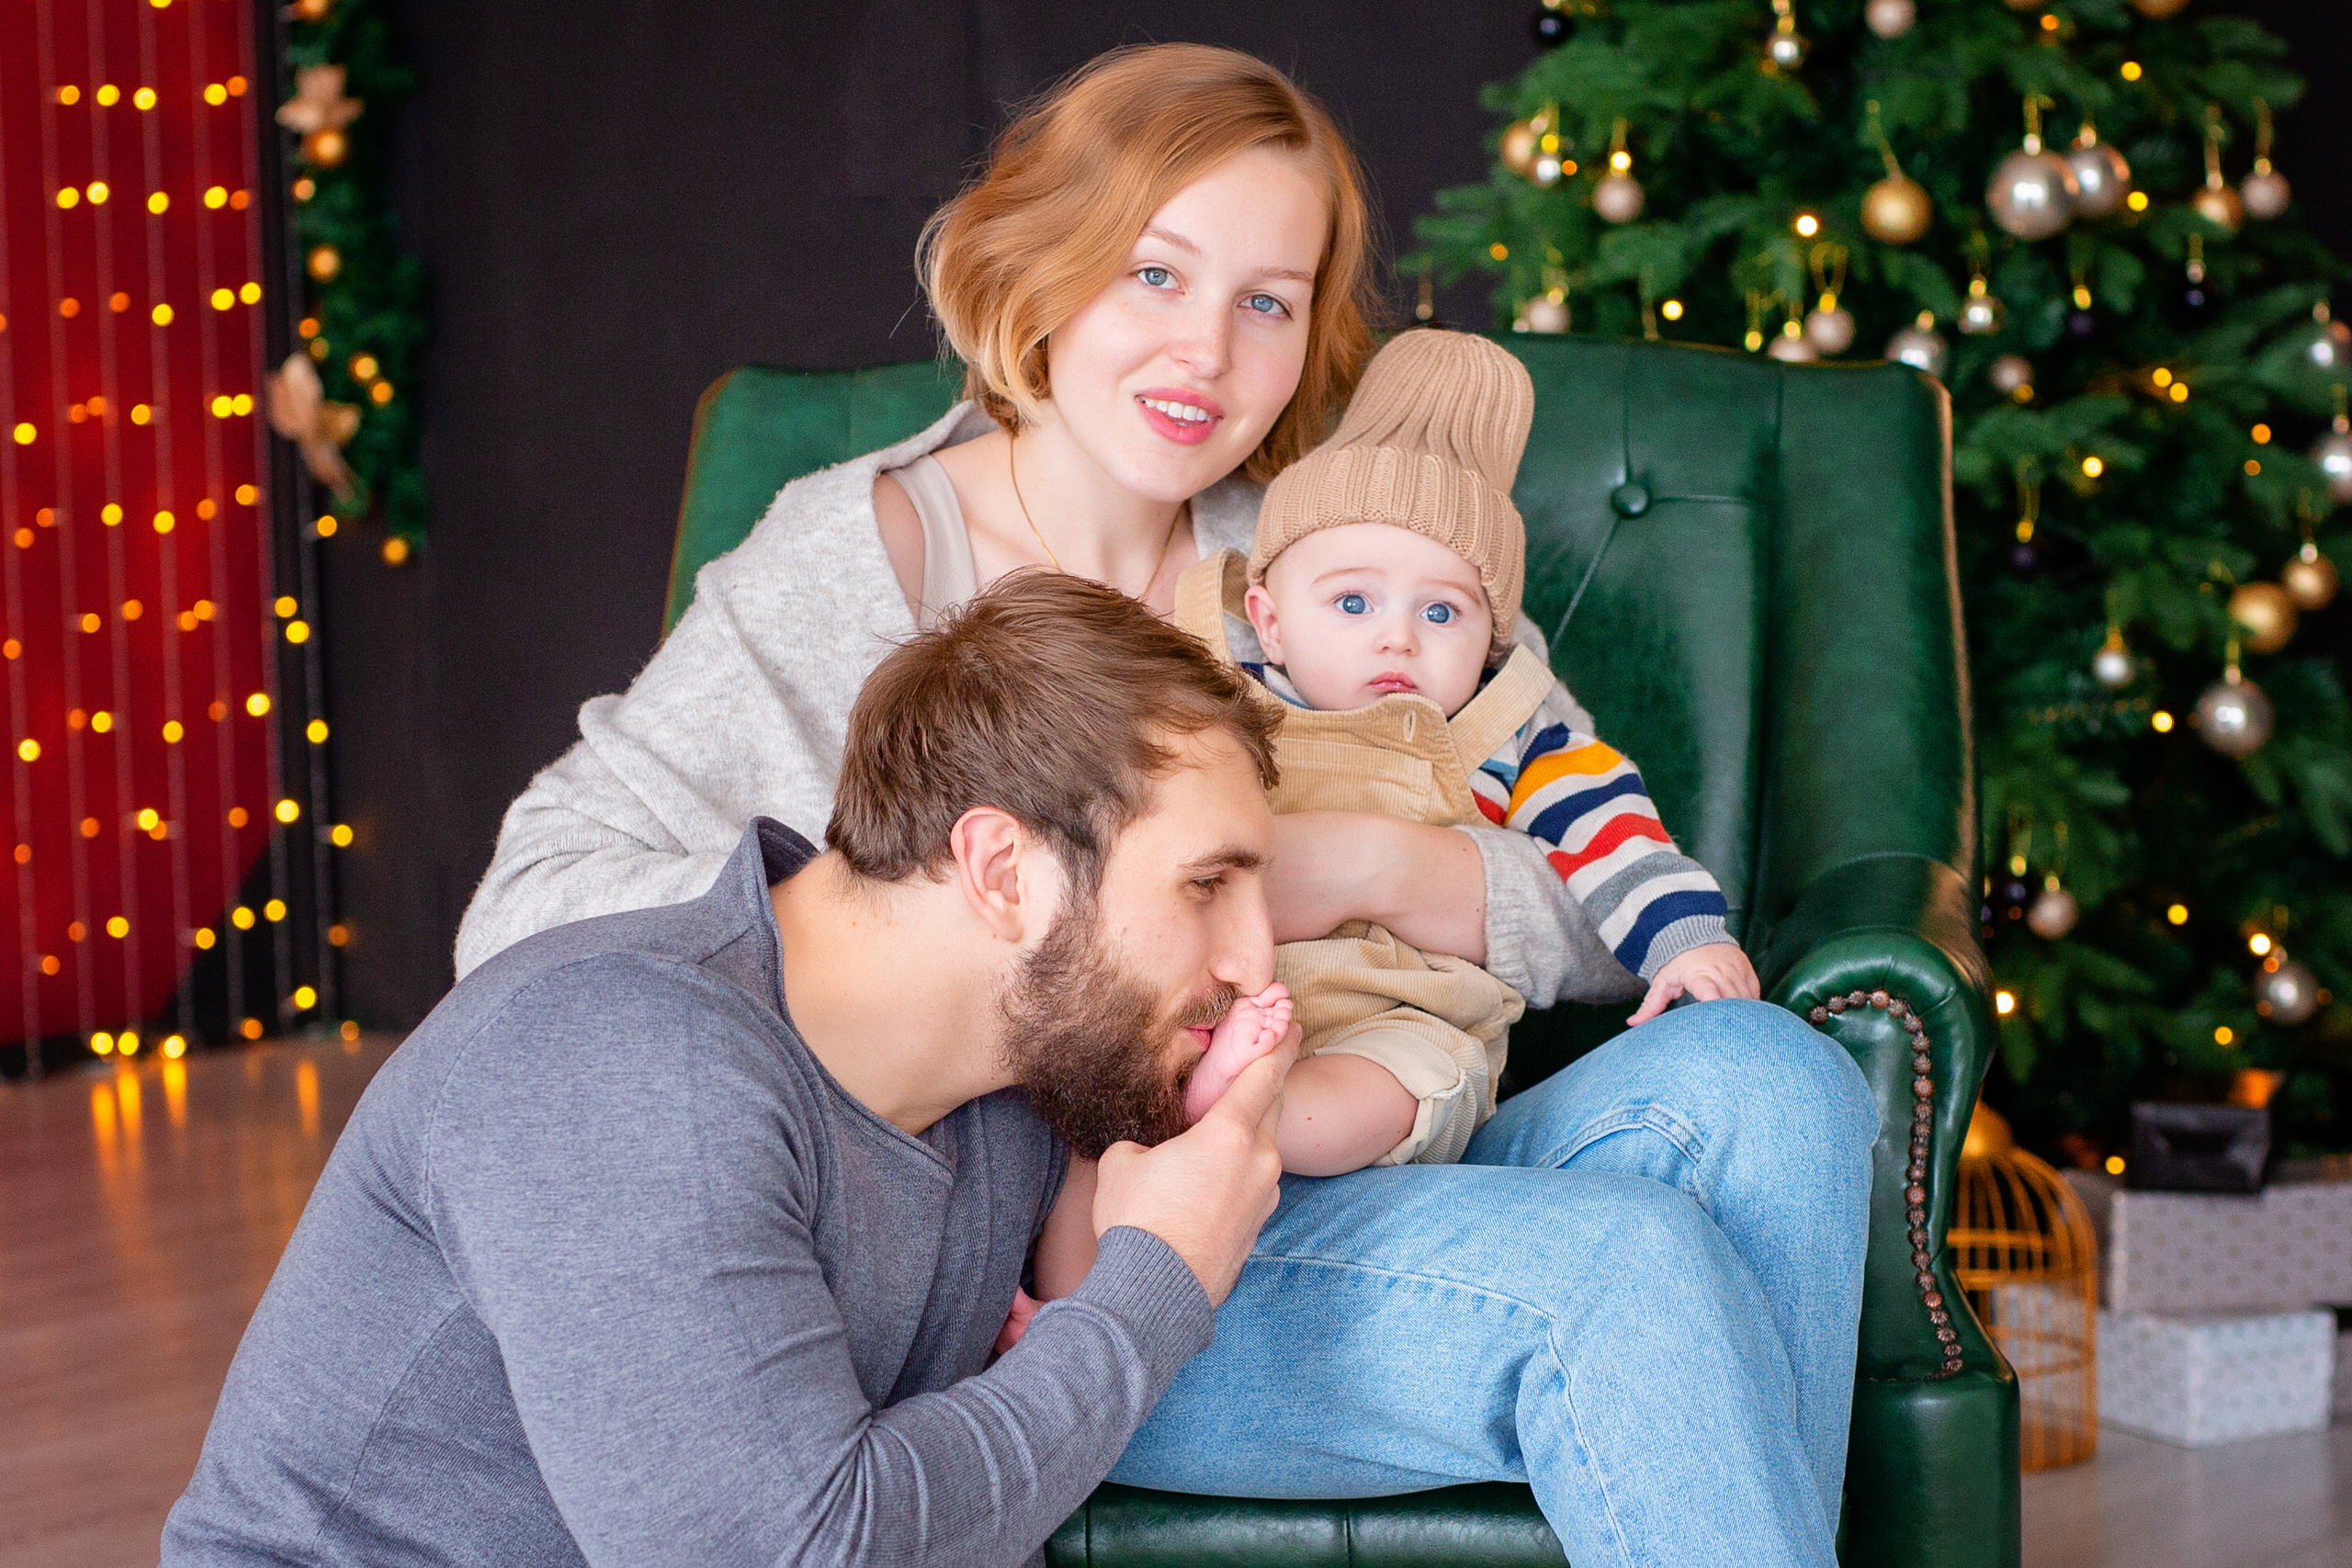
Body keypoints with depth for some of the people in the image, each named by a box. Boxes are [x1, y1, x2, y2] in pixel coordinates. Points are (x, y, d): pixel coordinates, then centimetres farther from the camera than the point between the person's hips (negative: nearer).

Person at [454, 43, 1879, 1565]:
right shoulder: (857, 561, -2)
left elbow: (1622, 914, 5)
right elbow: (526, 910, -7)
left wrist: (1374, 867, -15)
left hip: (1341, 1206, 5)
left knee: (1759, 1078, -21)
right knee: (1628, 1264, -27)